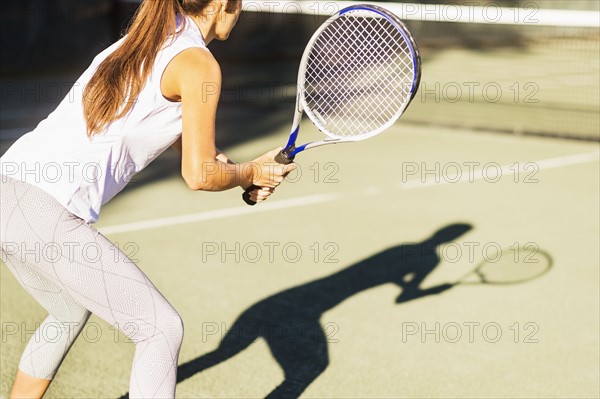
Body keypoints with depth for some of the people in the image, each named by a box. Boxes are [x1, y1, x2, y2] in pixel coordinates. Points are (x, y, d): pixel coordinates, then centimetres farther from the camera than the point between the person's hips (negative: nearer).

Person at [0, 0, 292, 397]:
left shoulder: (139, 43, 20)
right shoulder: (199, 64, -6)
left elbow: (185, 132, 34)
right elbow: (199, 175, -6)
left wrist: (247, 173, 24)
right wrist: (251, 173, 13)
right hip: (44, 214, -9)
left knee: (71, 312, 32)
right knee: (162, 329, 1)